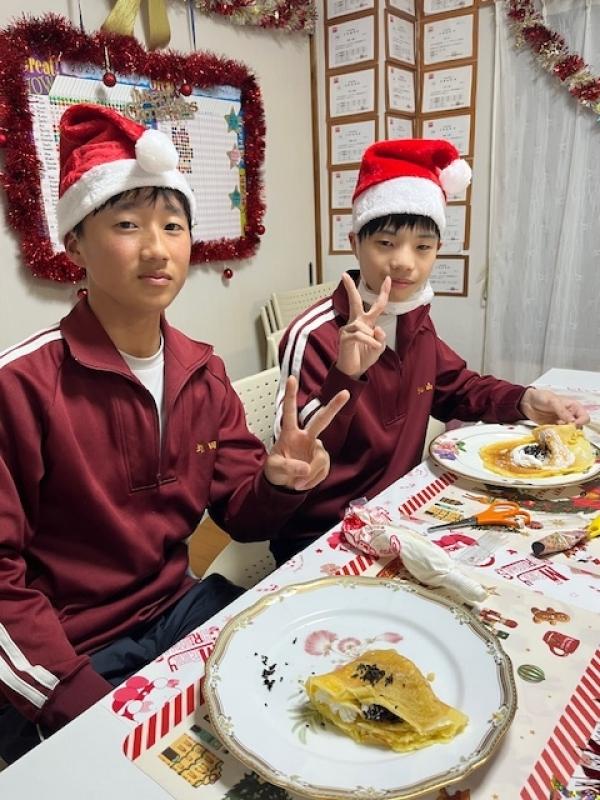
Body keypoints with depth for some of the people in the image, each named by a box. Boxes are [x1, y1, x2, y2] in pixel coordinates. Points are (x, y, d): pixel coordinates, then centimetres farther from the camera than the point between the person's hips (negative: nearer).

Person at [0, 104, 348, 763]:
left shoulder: (202, 373, -1)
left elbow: (239, 512, 4)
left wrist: (279, 481, -18)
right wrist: (90, 706, -19)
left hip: (182, 610, 5)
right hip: (66, 668, -4)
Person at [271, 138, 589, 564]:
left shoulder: (415, 320, 2)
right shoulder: (315, 334, -22)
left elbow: (456, 388, 18)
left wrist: (524, 401, 1)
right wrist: (345, 376, -39)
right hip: (321, 536, -7)